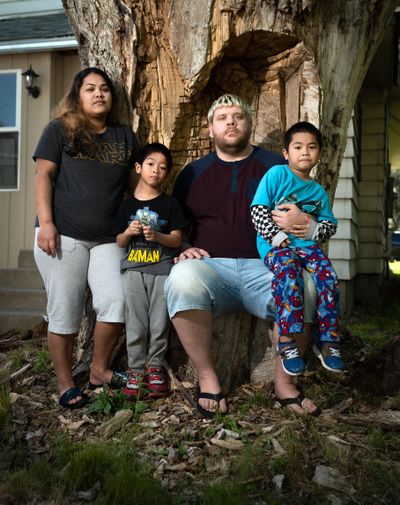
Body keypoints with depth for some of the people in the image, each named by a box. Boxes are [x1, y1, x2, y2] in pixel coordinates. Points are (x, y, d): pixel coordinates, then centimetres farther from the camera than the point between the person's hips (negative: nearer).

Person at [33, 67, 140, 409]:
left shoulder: (126, 136, 16)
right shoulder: (60, 129, 7)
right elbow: (43, 176, -1)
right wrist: (45, 222, -12)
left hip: (109, 239, 3)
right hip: (63, 234, -3)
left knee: (115, 303, -10)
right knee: (65, 312, 0)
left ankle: (99, 370, 13)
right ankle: (65, 384, 15)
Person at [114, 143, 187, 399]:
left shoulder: (170, 204, 3)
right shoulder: (128, 205, 8)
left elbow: (177, 240, 0)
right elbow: (119, 242, 11)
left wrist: (157, 236, -17)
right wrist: (129, 232, -9)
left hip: (162, 269, -1)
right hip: (134, 269, 1)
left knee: (160, 322, 3)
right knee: (136, 323, 4)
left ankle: (156, 368, 18)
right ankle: (136, 370, 14)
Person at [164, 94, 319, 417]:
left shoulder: (275, 166, 15)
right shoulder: (194, 172, 19)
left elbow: (307, 218, 14)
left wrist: (304, 222, -11)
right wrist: (181, 249, 0)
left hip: (265, 267, 0)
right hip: (211, 266, 1)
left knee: (303, 286, -34)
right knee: (183, 278, -35)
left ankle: (285, 381, -11)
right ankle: (207, 378, -18)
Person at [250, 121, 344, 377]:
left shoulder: (318, 190, 18)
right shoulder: (277, 174, 3)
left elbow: (330, 223, 17)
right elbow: (258, 210, -5)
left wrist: (315, 230, -6)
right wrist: (277, 236, -15)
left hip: (307, 244, 5)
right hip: (275, 243, -4)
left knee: (328, 276, -23)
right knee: (288, 271, -35)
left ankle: (328, 341, -12)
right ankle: (287, 342, -29)